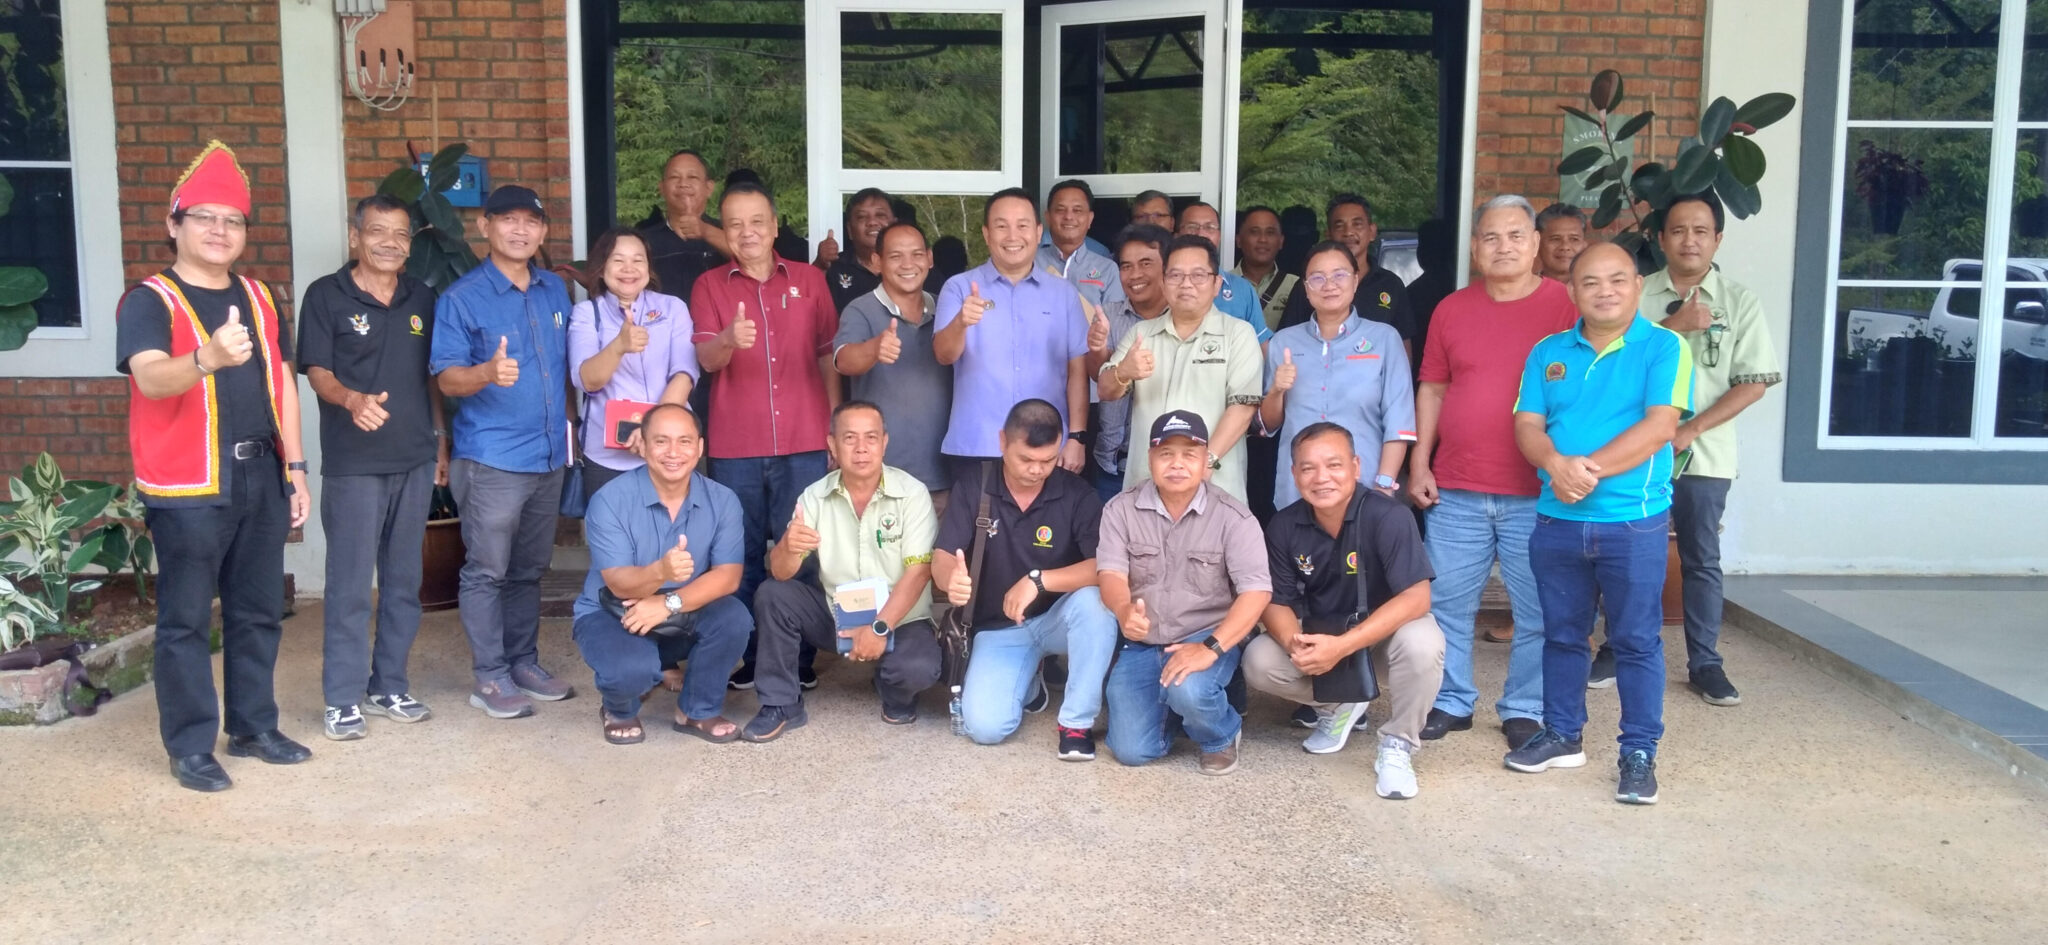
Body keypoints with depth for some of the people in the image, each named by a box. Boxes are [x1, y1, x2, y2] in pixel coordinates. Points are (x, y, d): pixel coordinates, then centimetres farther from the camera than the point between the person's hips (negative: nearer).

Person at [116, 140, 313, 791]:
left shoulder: (259, 298, 13)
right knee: (186, 619, 1)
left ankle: (254, 727, 26)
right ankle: (190, 747, 11)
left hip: (261, 477, 6)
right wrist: (208, 358, -46)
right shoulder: (150, 302, -7)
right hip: (189, 488, -6)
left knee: (258, 612, 13)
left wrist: (295, 467, 11)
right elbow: (150, 378, -25)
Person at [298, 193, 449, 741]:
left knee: (403, 582, 11)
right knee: (350, 585, -2)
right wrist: (352, 399, -28)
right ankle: (344, 699, 7)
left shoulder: (421, 299, 12)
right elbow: (317, 372, -8)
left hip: (415, 461, 5)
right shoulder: (327, 296, -1)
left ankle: (390, 686, 22)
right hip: (353, 464, -4)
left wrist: (442, 443, 14)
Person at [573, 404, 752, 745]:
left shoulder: (722, 500, -9)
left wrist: (670, 604, -31)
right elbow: (619, 584, -24)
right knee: (631, 670, -34)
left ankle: (698, 711, 0)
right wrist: (660, 571, -47)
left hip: (685, 617, 3)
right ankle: (621, 711, 7)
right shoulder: (610, 500, -18)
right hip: (611, 615, -3)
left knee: (733, 617, -27)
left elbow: (727, 576, -16)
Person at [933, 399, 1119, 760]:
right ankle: (1028, 684, 17)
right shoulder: (972, 486, -8)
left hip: (1057, 618, -1)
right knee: (984, 726, -21)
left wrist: (1038, 580, -34)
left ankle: (1077, 722, -17)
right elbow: (942, 558, -12)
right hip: (999, 628, 1)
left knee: (1094, 601, -35)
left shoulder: (1076, 494, -13)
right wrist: (951, 579, -37)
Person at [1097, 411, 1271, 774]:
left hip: (1207, 636, -2)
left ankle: (1222, 736, 1)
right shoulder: (1121, 509, -2)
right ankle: (1171, 700, 25)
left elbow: (1257, 591, -17)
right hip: (1141, 643, 3)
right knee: (1132, 750, -10)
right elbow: (1111, 573, -12)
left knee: (1188, 690, -36)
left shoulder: (1233, 517, -9)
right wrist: (1124, 612, -37)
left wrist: (1212, 648, -29)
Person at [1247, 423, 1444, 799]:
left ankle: (1397, 746, -11)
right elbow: (1277, 602, -6)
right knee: (1258, 662, -21)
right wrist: (1294, 643, -30)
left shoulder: (1388, 516, -25)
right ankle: (1338, 707, 9)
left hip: (1383, 633, -4)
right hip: (1318, 637, 4)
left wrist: (1344, 645, -39)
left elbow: (1416, 598, -31)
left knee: (1422, 642, -36)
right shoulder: (1284, 526, -12)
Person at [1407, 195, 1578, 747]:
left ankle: (1525, 711, 20)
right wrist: (1419, 464, 7)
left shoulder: (1566, 305, 0)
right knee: (1448, 603, 8)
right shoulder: (1452, 310, 9)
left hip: (1537, 493, -3)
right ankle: (1451, 702, 23)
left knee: (1537, 611, 5)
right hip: (1455, 490, 3)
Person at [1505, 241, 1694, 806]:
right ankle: (1562, 736, 28)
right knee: (1562, 634, 14)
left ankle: (1639, 753, 12)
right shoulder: (1548, 353, 9)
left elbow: (1661, 424, -14)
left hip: (1634, 523, -4)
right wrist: (1558, 464, -19)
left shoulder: (1664, 347, -3)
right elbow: (1527, 425, 2)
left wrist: (1591, 469, -20)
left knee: (1636, 640, 3)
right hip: (1557, 521, 4)